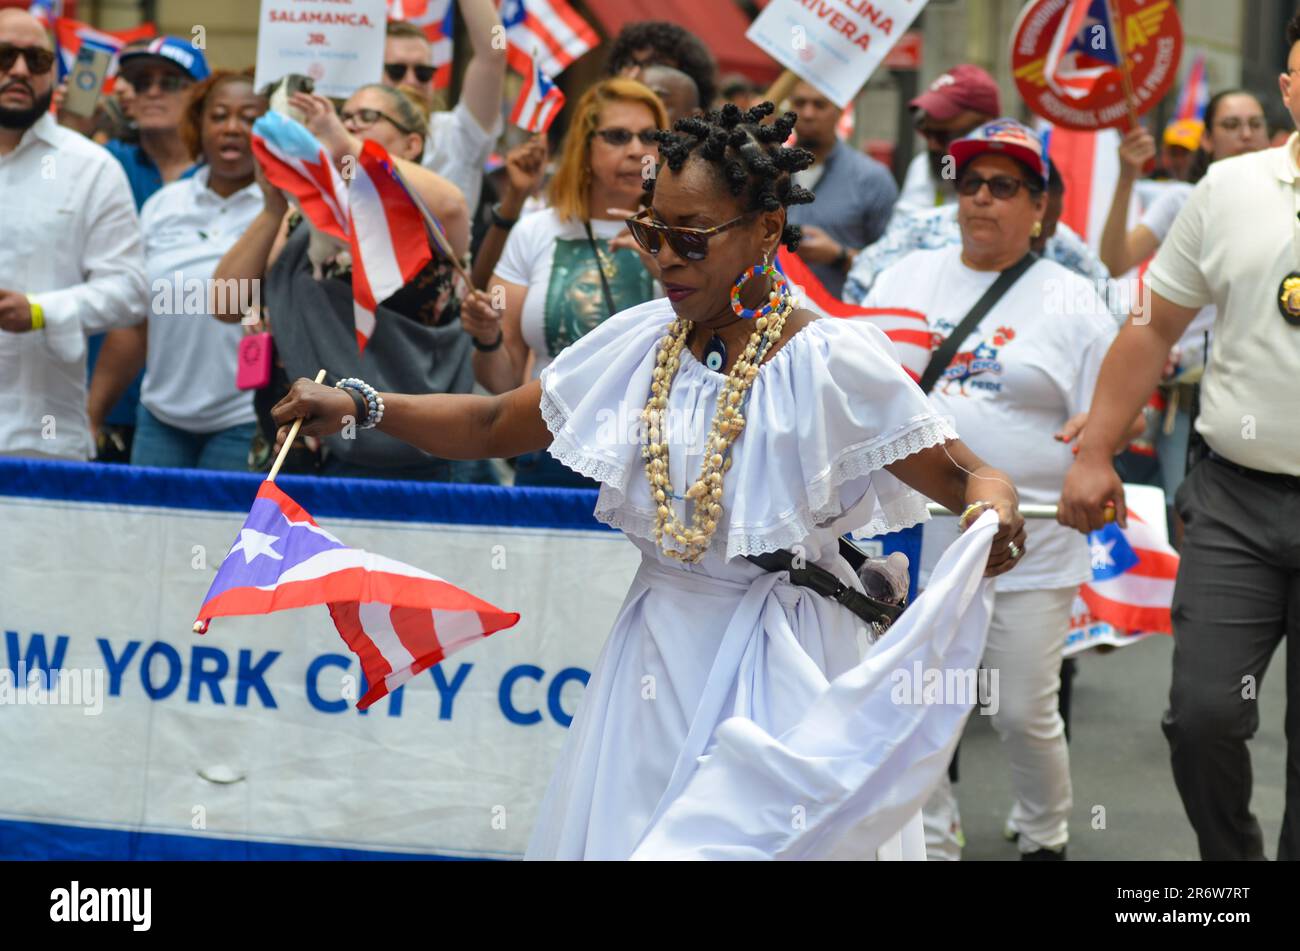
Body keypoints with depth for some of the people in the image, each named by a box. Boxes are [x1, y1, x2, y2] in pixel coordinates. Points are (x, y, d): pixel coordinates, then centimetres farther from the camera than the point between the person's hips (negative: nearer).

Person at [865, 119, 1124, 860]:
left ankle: (1045, 838, 29)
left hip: (1027, 544, -3)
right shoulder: (909, 278, 10)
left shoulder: (1073, 302, 1)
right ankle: (931, 838, 25)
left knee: (1026, 714, 3)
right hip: (916, 531, 3)